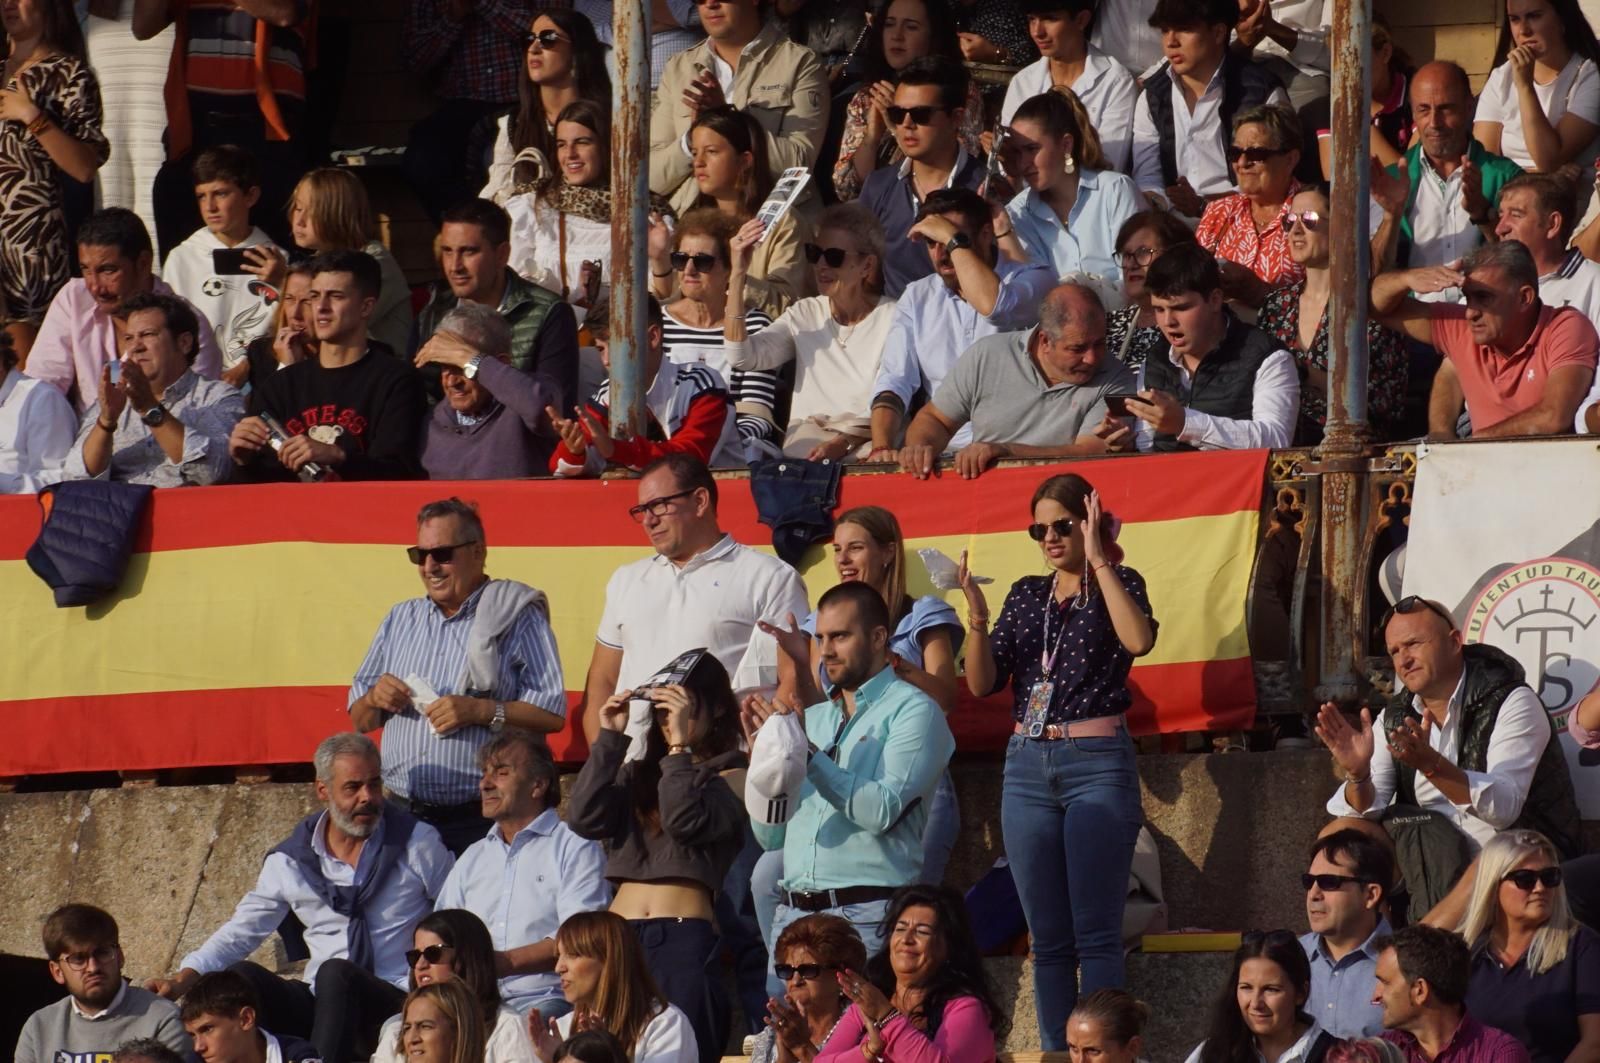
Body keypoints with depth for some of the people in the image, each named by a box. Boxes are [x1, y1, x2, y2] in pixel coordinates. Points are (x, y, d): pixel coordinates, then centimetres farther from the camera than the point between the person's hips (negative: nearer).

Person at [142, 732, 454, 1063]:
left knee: (336, 973, -35)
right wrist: (182, 980, -3)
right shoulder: (290, 861, 8)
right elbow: (240, 932, 13)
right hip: (319, 1005, 3)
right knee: (242, 976, -25)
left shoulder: (418, 844, 4)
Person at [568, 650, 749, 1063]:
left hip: (685, 940, -5)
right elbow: (585, 819, 5)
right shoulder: (638, 772, 20)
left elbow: (686, 822, -11)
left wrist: (680, 745, -10)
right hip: (619, 935, 5)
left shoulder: (730, 777, 7)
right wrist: (610, 739, 5)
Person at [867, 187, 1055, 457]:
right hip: (942, 452, 4)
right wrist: (882, 448, -12)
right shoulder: (917, 297, 15)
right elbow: (893, 384, 6)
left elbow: (992, 305, -24)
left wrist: (952, 238, -13)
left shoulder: (1033, 279, 0)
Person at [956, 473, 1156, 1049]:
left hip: (1097, 764, -5)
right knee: (1048, 938, 5)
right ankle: (1055, 1054, 7)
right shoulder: (1027, 595, 15)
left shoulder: (1118, 584, 2)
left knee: (1095, 934, -9)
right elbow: (983, 682, 9)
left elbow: (1138, 639, -21)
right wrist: (977, 618, -8)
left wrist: (1098, 560, -16)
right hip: (1027, 768, 5)